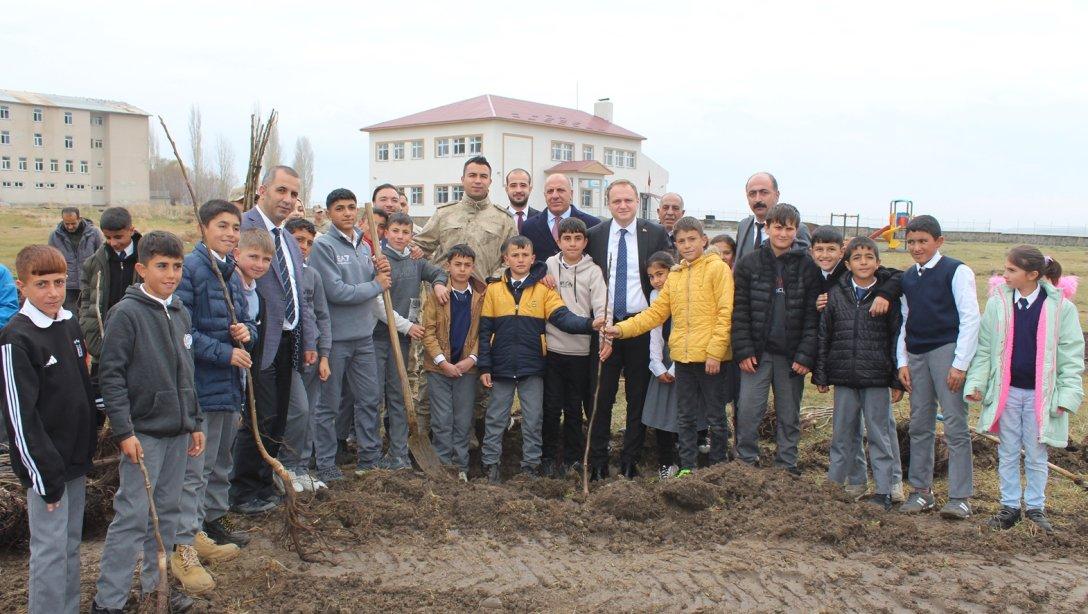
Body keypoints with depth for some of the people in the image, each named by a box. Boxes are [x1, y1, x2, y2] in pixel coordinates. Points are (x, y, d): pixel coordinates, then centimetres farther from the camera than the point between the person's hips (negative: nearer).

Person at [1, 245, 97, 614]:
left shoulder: (69, 324, 7)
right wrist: (46, 476, -18)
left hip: (76, 459, 8)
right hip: (46, 467, -7)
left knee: (71, 544, 16)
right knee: (50, 549, -1)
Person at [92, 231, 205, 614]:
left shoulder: (180, 313, 11)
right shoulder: (127, 313, -11)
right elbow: (111, 376, -13)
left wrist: (194, 421, 16)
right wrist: (123, 431, -18)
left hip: (177, 430, 7)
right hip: (143, 433, -7)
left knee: (168, 511, 14)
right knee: (132, 516, -5)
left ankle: (157, 583, 27)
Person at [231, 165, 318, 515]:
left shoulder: (289, 240, 18)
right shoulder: (245, 227, -11)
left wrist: (309, 340, 17)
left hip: (287, 340, 9)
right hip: (260, 342, -8)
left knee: (277, 420, 14)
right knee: (260, 420, -4)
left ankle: (264, 487, 28)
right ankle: (242, 495, 11)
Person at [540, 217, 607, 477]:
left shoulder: (592, 271, -1)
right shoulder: (548, 266, 4)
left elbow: (601, 307, -11)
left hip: (581, 351, -1)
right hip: (552, 348, 1)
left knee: (575, 409, 10)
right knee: (551, 407, 5)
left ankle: (573, 458, 22)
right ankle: (549, 457, 19)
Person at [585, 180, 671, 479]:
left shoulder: (656, 234, 2)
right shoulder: (595, 235, 5)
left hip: (641, 326, 0)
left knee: (638, 396, 6)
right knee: (602, 396, 2)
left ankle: (630, 460, 17)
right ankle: (597, 461, 11)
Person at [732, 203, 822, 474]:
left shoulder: (808, 267, 0)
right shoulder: (749, 263, 1)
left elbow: (813, 316, -2)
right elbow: (739, 311, -1)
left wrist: (805, 355, -10)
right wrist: (743, 350, -8)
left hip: (791, 355, 0)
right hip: (757, 352, 0)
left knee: (789, 415, 10)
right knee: (748, 411, -1)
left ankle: (787, 467, 22)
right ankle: (746, 463, 13)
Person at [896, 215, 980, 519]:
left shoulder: (956, 271, -4)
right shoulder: (908, 278, 14)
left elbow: (970, 318, -8)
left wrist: (960, 364, -13)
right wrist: (903, 362, 9)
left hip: (947, 351, -6)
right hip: (916, 356, 6)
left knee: (956, 426, -4)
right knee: (919, 425, 9)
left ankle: (961, 497, 1)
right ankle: (921, 491, 18)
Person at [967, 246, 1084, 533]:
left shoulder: (1061, 307, -8)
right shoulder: (997, 303, -2)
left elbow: (1072, 355, -3)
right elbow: (984, 348, 2)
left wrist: (1067, 394, -8)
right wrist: (976, 382, -6)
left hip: (1040, 394, -2)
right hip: (1005, 391, 2)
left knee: (1036, 455, 10)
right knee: (1008, 453, 11)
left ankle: (1036, 507, 24)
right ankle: (1009, 506, 23)